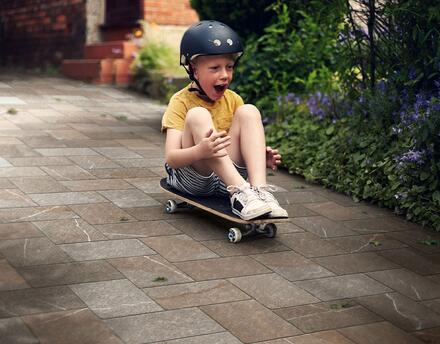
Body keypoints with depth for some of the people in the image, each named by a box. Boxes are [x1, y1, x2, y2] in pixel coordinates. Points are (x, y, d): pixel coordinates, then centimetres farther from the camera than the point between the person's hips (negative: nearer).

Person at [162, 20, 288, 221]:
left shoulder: (233, 100, 7)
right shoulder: (181, 102, -8)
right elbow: (171, 158, -20)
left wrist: (262, 158, -11)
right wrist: (200, 151, -41)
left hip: (226, 177, 4)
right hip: (190, 177, -4)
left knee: (249, 112, -13)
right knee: (198, 115, -26)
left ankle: (259, 190, -31)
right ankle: (240, 192, -37)